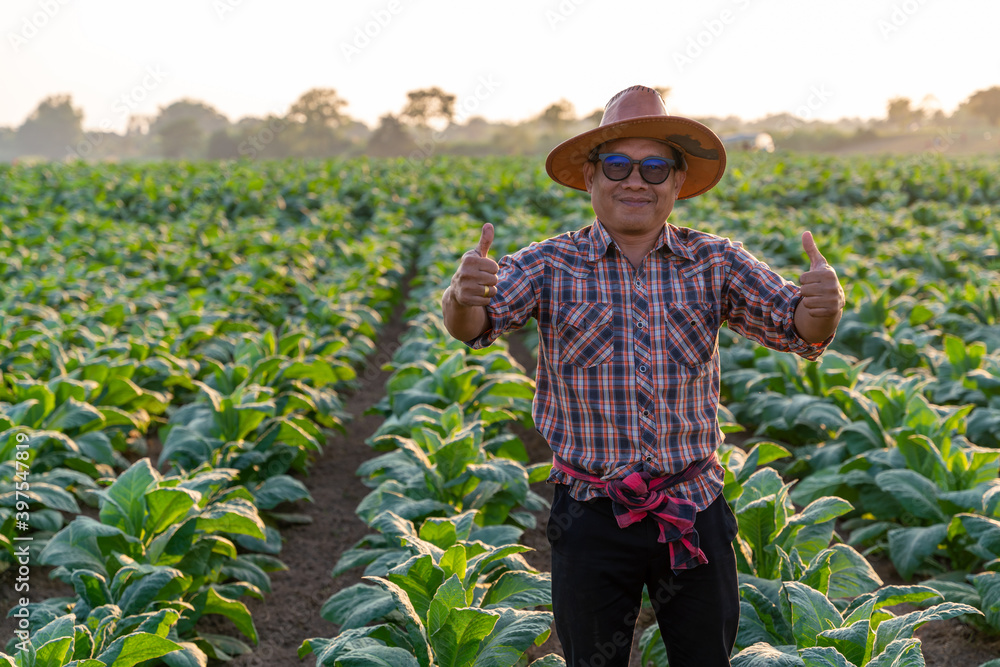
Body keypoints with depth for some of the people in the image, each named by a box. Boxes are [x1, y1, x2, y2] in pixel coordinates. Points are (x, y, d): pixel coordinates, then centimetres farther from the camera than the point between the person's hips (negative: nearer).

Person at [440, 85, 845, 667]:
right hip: (591, 514, -1)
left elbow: (795, 328, -7)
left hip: (695, 514, 1)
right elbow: (479, 323, -17)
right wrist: (464, 296, -41)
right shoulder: (552, 266, -3)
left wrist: (824, 305, -31)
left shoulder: (716, 263, 1)